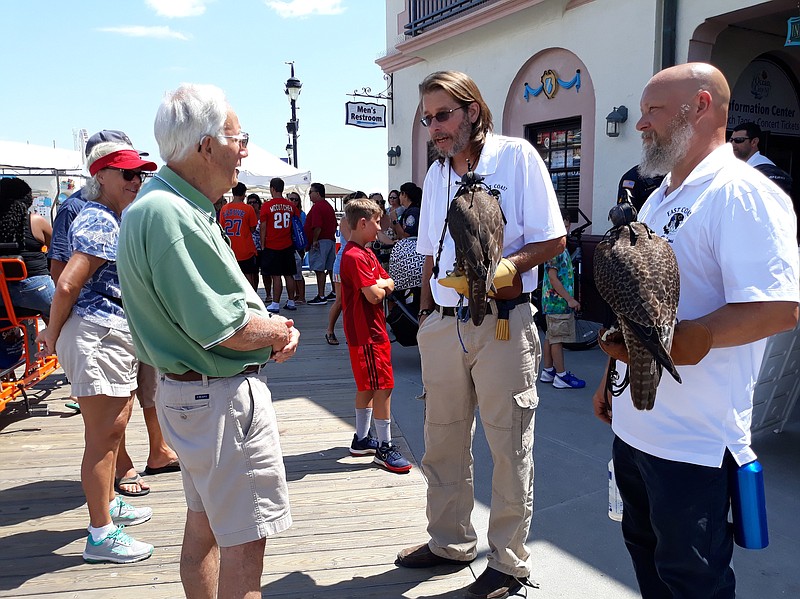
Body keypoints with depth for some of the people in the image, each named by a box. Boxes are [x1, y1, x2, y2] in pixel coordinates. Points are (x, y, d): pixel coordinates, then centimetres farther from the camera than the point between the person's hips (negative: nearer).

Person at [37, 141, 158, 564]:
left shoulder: (111, 219, 17)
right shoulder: (100, 222, -16)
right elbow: (67, 285, -23)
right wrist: (54, 336, -10)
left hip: (115, 336, 11)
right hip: (96, 336, -11)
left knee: (114, 425, 21)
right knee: (103, 433, -3)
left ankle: (108, 503, 39)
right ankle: (100, 536, 8)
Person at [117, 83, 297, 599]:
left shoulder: (181, 206, 10)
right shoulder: (169, 213, -23)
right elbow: (224, 328, -27)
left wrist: (274, 327, -2)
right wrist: (279, 330, -7)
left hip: (191, 392, 10)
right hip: (223, 399, -10)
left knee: (205, 525, 22)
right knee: (244, 540, 3)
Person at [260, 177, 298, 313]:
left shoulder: (267, 205, -7)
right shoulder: (291, 206, 4)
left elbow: (263, 227, -5)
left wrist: (262, 245, 2)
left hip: (272, 246, -4)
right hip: (288, 246, 4)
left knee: (276, 276, -3)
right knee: (289, 275, 9)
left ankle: (275, 304, -2)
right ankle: (291, 302, 16)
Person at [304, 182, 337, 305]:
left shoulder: (317, 207, -13)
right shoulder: (329, 206, 17)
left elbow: (317, 226, -23)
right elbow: (334, 225, 20)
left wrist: (314, 241, -16)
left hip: (320, 241, -10)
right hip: (331, 239, 10)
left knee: (319, 269, -8)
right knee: (331, 268, 15)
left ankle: (321, 297, -9)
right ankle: (335, 292, 23)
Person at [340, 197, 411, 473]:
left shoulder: (366, 253, 16)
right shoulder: (354, 257, -18)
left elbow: (389, 283, 10)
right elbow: (374, 295, -24)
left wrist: (378, 284, -10)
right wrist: (380, 286, -3)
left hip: (373, 329, 11)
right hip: (366, 333, -11)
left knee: (367, 386, 16)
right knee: (383, 386, -6)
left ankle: (361, 439, 27)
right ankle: (385, 447, 3)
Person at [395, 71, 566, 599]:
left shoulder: (516, 156, -4)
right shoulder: (436, 174, 15)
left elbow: (553, 240, -7)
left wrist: (504, 268, -23)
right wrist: (427, 311, 13)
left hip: (502, 322, -6)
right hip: (443, 323, 6)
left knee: (510, 446, 4)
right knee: (443, 440, 14)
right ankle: (450, 541, 34)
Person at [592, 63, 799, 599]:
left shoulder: (741, 193, -16)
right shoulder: (660, 198, 14)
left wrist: (681, 339, -33)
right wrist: (612, 377, 20)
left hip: (693, 440, -9)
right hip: (634, 425, 9)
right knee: (647, 552, 24)